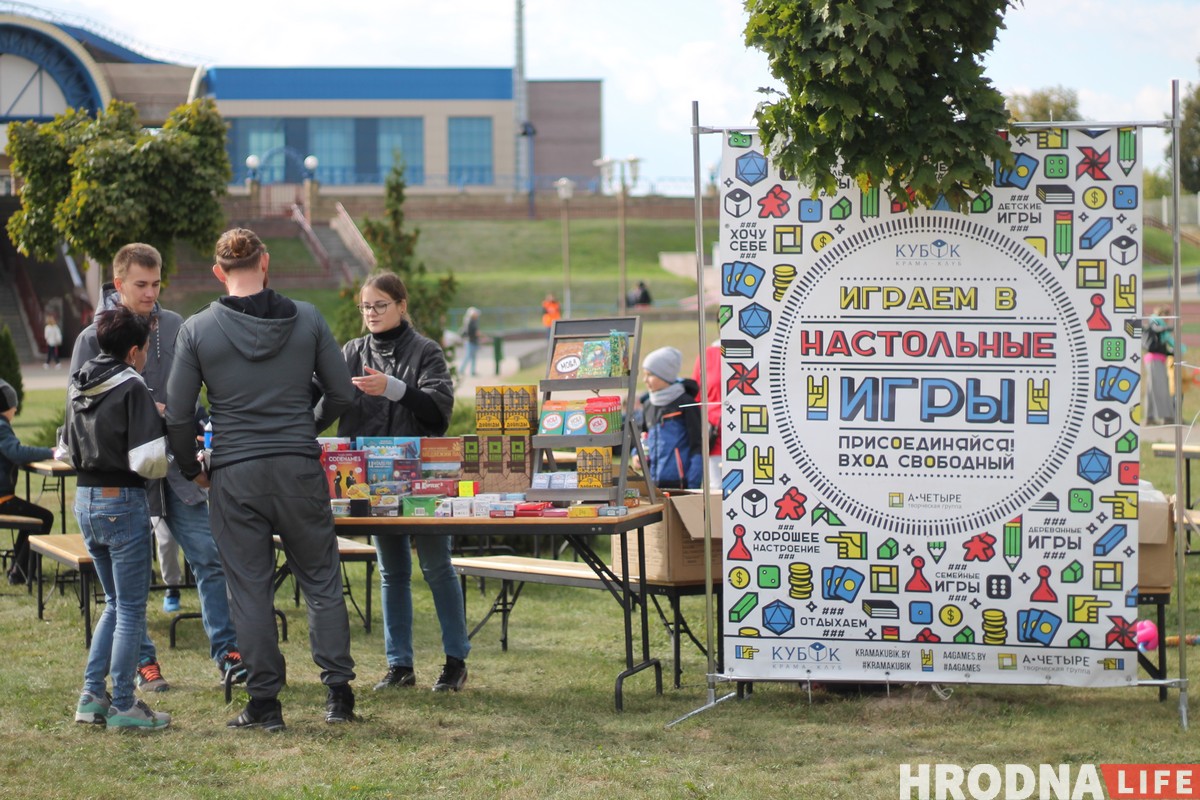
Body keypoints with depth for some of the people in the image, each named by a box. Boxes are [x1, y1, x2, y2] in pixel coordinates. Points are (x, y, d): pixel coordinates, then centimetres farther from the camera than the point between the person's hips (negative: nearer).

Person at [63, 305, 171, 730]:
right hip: (123, 502, -8)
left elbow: (69, 451, 17)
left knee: (115, 603, 19)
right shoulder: (132, 389, -15)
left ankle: (92, 697, 16)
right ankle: (123, 707, 4)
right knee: (131, 608, 2)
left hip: (85, 500, 8)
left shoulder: (78, 387, 8)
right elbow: (148, 461, -20)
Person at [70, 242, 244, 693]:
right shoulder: (93, 338, -4)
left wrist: (191, 433, 2)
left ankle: (227, 653, 7)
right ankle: (143, 662, 15)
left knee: (210, 558, 0)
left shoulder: (175, 327, 6)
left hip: (177, 467, 3)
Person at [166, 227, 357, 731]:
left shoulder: (197, 330, -3)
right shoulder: (306, 319, 0)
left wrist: (191, 469, 14)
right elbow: (342, 393, 5)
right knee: (321, 581, 11)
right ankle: (338, 692, 9)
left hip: (234, 476, -1)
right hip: (299, 470, 1)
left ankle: (264, 703, 8)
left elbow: (177, 415, -2)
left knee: (250, 590, 5)